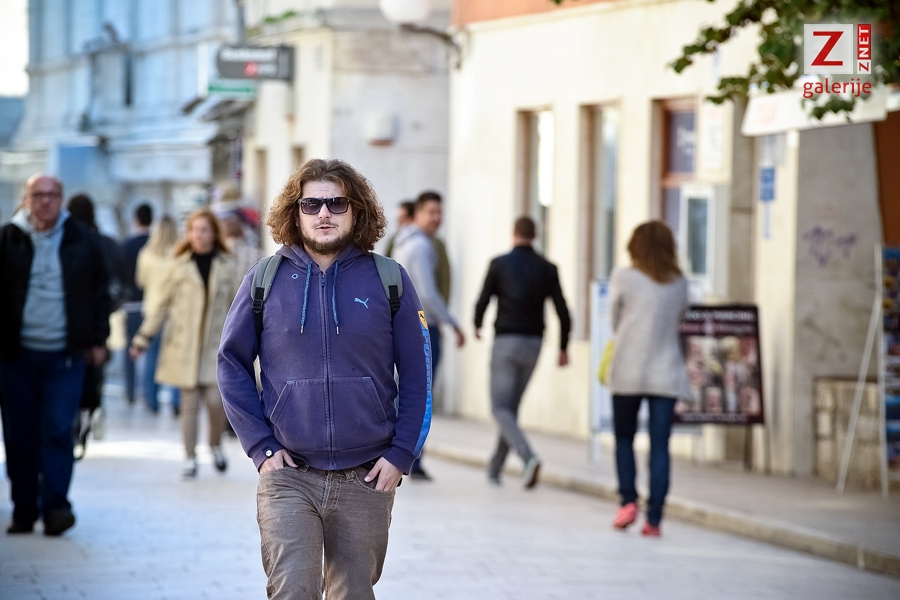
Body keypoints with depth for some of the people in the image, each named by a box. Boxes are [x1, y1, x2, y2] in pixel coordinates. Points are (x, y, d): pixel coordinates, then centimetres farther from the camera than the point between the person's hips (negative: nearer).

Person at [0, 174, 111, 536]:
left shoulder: (82, 242, 4)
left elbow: (99, 293, 11)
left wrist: (97, 339, 9)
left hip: (65, 356, -1)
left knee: (58, 431, -9)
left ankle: (55, 504, -7)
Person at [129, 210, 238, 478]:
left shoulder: (226, 266, 5)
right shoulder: (180, 266, 4)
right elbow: (163, 304, 9)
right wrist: (143, 337, 7)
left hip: (216, 344, 0)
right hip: (184, 345, 0)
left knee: (215, 400, -11)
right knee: (189, 402, 1)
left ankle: (215, 444, 17)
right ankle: (190, 458, 11)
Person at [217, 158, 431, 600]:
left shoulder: (389, 281, 2)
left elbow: (417, 377, 5)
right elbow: (232, 364, 6)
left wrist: (401, 455, -2)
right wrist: (260, 446, -1)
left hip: (366, 481, 1)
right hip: (289, 477, -1)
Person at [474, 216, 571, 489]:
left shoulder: (499, 264, -3)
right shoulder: (547, 269, 4)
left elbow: (482, 302, -4)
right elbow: (563, 311, 0)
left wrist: (477, 327, 17)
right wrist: (563, 348, 11)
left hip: (506, 341, -4)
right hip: (533, 343, 4)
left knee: (500, 408, -4)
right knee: (512, 406, 16)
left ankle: (528, 457, -27)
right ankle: (495, 467, 21)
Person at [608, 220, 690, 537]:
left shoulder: (624, 277, -2)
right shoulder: (679, 283, 6)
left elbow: (615, 320, 8)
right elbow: (678, 320, 12)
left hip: (628, 370, -2)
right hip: (666, 373, 2)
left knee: (624, 439, 15)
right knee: (660, 445, 0)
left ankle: (628, 500, 2)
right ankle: (654, 518, -4)